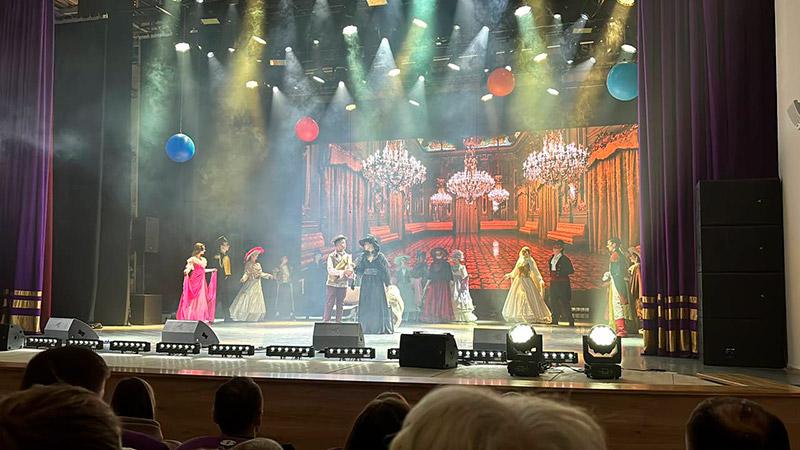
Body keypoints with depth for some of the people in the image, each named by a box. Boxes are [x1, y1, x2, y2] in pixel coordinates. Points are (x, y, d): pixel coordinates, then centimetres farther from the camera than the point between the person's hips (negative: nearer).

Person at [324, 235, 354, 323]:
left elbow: (350, 270, 3)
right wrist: (342, 272, -26)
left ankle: (338, 323, 11)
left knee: (340, 306, 6)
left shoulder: (348, 256, 9)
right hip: (332, 284, -3)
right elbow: (330, 270, -13)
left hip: (343, 285, 3)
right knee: (329, 305, -4)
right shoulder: (332, 256, 0)